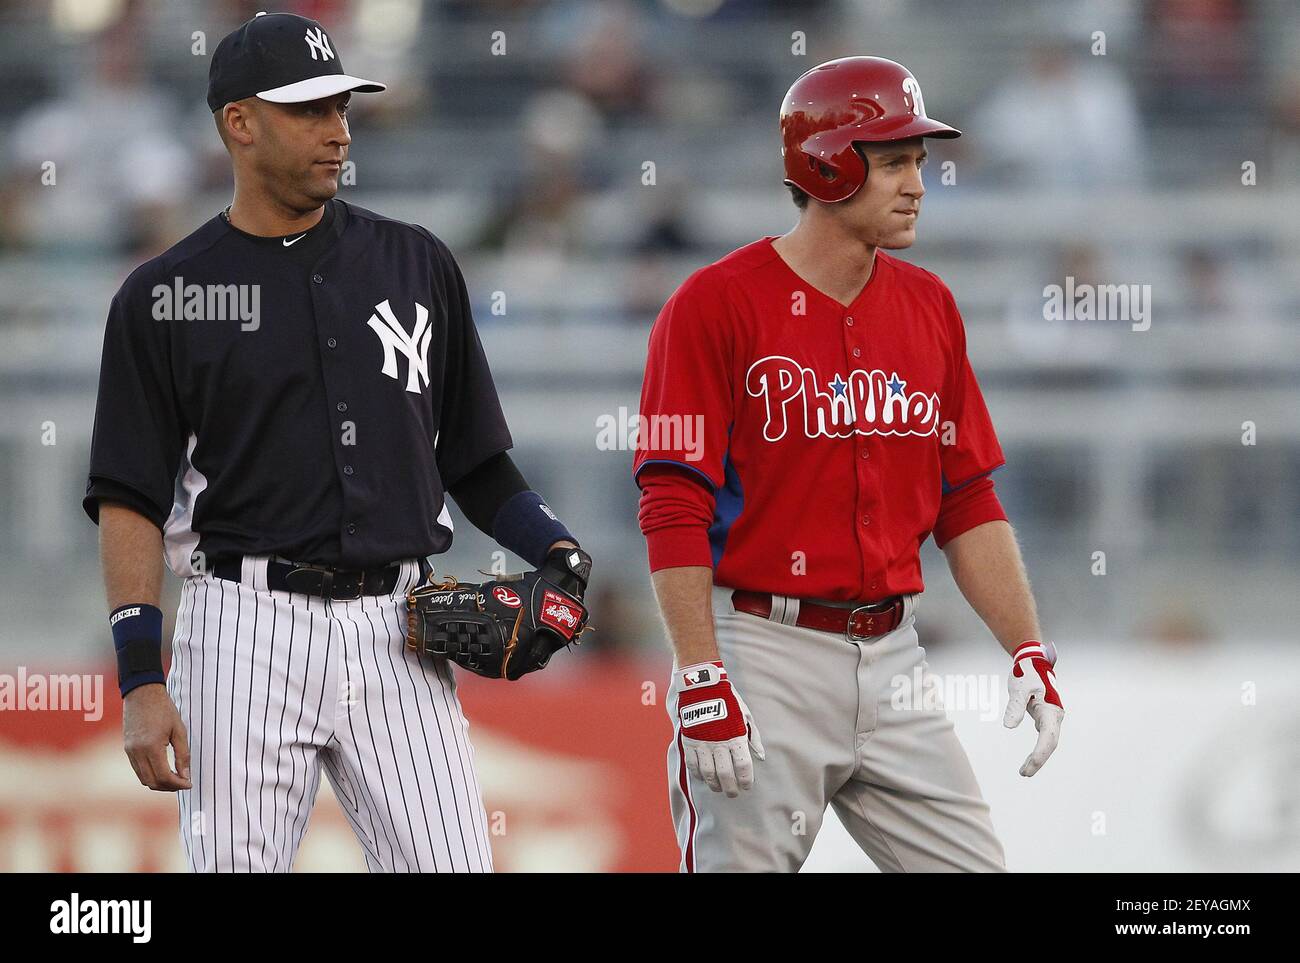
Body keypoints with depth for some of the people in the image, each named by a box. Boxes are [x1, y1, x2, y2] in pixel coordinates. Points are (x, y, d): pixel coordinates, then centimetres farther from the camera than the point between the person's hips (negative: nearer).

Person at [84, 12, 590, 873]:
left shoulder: (417, 265, 12)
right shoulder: (164, 298, 4)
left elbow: (471, 456, 16)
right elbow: (132, 500, 1)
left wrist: (553, 546, -4)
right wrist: (140, 682, -8)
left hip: (396, 634, 2)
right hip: (247, 630, -2)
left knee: (453, 864, -5)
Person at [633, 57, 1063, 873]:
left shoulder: (929, 308, 11)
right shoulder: (716, 306, -8)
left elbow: (967, 502, 14)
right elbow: (674, 511, -12)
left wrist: (1028, 649, 5)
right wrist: (701, 680, -18)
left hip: (893, 661, 6)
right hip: (762, 658, -6)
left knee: (971, 862, 2)